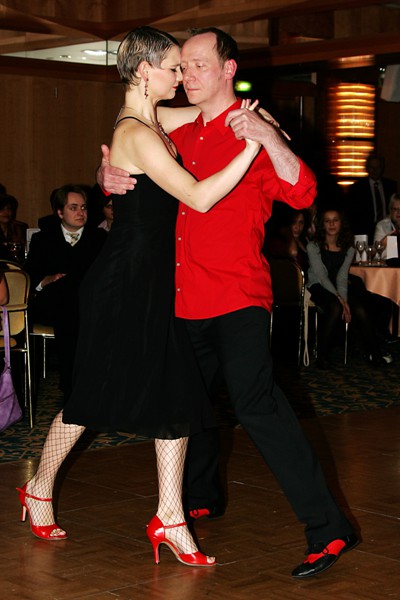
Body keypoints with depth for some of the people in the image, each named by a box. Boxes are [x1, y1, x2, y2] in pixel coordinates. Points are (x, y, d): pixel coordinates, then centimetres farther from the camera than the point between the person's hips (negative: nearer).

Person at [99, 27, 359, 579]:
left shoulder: (253, 132, -4)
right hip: (186, 300, 8)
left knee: (256, 402, -21)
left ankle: (328, 529, -19)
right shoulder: (180, 137, 15)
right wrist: (107, 175, 0)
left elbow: (301, 194, -17)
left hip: (237, 297, -8)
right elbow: (128, 169, 24)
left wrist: (269, 139, -32)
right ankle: (202, 498, 42)